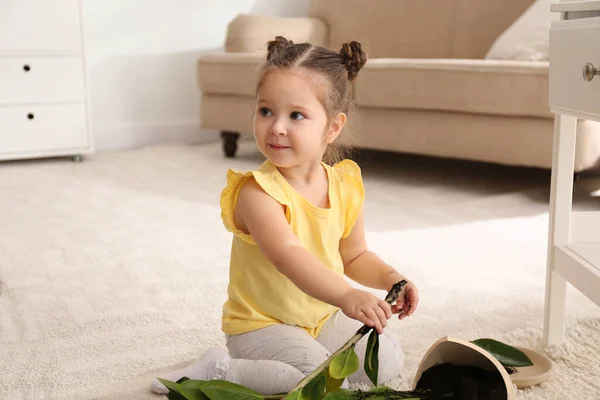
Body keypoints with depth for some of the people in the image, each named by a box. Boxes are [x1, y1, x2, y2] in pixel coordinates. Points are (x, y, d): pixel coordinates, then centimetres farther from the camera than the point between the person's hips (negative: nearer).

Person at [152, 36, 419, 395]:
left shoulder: (346, 186, -5)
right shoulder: (257, 192, -25)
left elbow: (355, 256, 10)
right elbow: (287, 255, -41)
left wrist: (390, 278, -9)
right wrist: (347, 296, -54)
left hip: (325, 317, 6)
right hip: (262, 324, -6)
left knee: (388, 361, -5)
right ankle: (219, 370, -9)